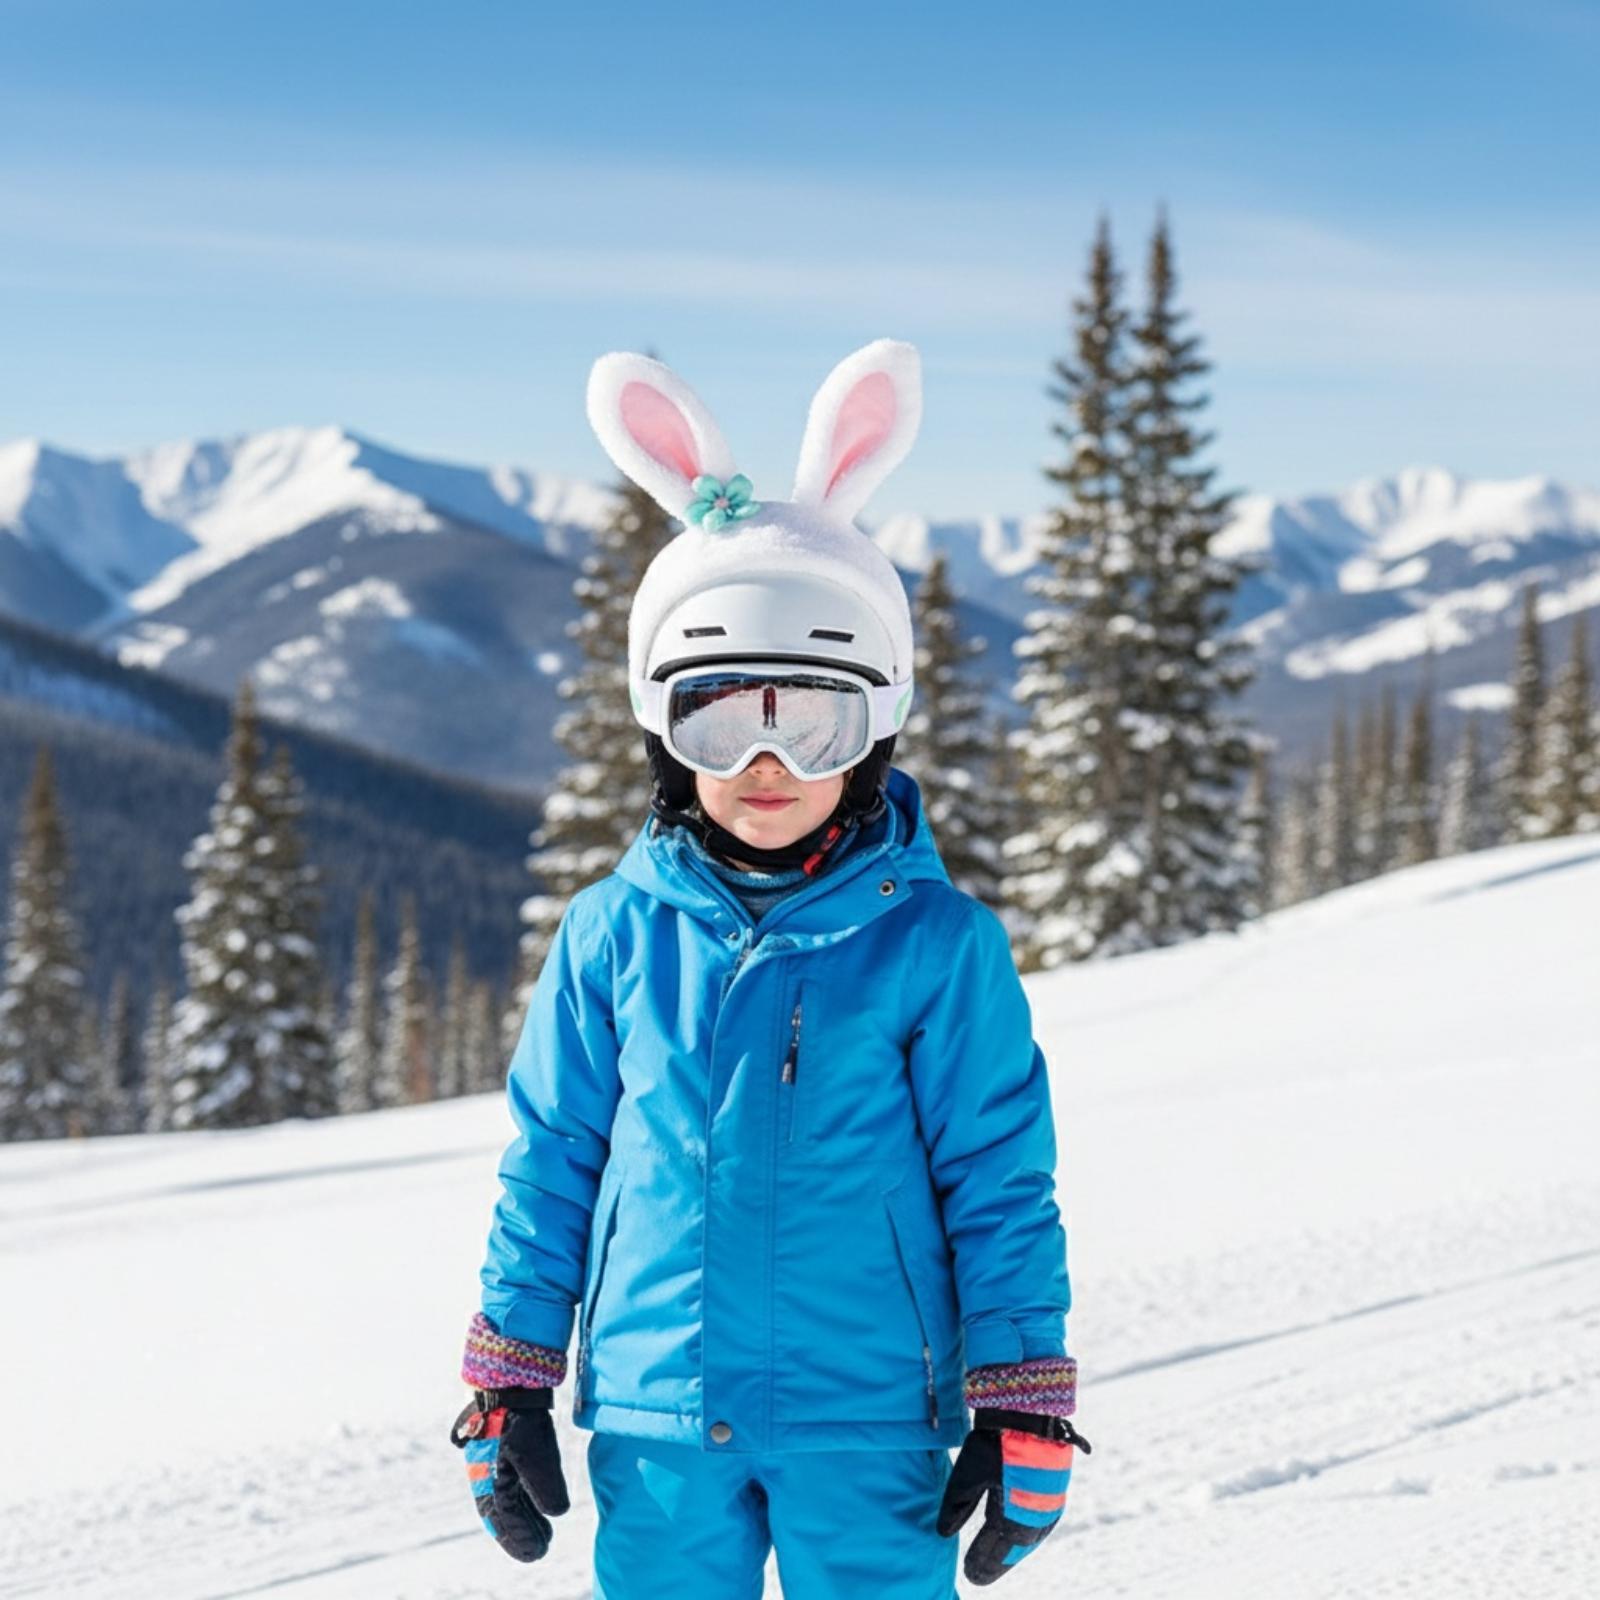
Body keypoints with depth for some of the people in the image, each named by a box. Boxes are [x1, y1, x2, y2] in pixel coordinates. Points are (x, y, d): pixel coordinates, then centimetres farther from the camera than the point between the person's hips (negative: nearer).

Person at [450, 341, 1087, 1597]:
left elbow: (1000, 1185, -1)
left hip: (866, 1423, -2)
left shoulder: (932, 941, -5)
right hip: (658, 1423, 3)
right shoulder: (616, 935, 2)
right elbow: (551, 1166, 9)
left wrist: (1024, 1408, -2)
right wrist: (509, 1385, 8)